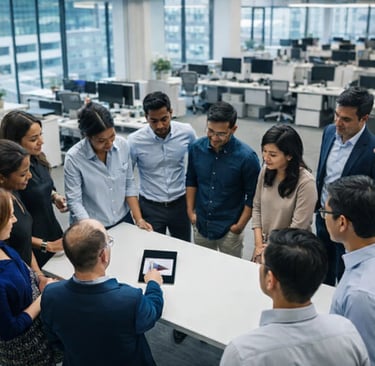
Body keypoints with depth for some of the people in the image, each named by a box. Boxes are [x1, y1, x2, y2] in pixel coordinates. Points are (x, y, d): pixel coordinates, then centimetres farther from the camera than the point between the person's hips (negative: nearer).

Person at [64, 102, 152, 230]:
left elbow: (129, 185, -2)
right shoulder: (73, 158, -20)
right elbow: (74, 202, -18)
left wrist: (139, 219, -7)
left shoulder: (122, 145, -10)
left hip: (123, 221, 4)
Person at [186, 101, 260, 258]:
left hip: (229, 230, -3)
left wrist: (240, 226, -10)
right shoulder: (196, 148, -8)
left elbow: (252, 196, -10)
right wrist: (190, 211, 4)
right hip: (201, 226, 4)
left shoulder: (246, 156, -19)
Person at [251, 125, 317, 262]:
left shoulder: (305, 182, -23)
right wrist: (259, 244, -3)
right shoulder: (266, 170, -5)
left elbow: (297, 227, -19)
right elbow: (257, 207, 4)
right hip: (264, 246, 5)